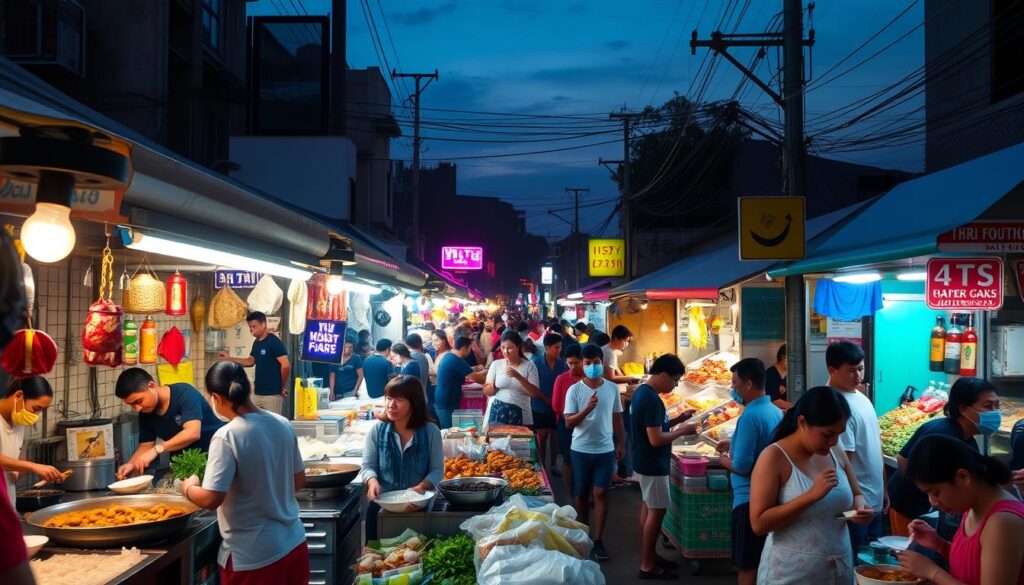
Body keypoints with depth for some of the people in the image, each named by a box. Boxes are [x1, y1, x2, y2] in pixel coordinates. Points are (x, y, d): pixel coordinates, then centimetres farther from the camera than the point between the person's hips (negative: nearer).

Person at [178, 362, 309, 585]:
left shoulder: (227, 436, -18)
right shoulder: (282, 424, 1)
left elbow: (211, 499, -21)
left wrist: (188, 488, -1)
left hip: (254, 556, -6)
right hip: (293, 545, 6)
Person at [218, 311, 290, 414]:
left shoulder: (274, 342, -15)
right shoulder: (257, 343, 11)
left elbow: (286, 366, -20)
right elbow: (250, 361, 22)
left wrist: (283, 387, -11)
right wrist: (229, 358, 13)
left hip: (272, 394, -9)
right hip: (257, 393, 9)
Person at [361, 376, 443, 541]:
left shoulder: (431, 431, -4)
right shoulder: (377, 430, 0)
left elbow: (437, 469, -4)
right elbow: (368, 466, 1)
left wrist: (421, 487, -22)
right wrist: (372, 482, -20)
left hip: (418, 507, -1)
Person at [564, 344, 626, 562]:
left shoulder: (612, 388, 0)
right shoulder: (574, 390, -8)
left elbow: (617, 417, 10)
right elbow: (569, 422, -11)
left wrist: (621, 443, 9)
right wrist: (587, 408, -26)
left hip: (605, 449, 1)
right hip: (581, 450, -1)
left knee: (600, 493, -1)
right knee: (582, 494, 11)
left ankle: (597, 540, 4)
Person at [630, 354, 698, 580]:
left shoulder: (642, 392, 7)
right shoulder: (652, 399, -25)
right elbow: (656, 439, -26)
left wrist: (678, 419, 8)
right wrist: (682, 431, -14)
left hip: (645, 462, 10)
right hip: (653, 464, -10)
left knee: (648, 507, 17)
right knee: (656, 511, -2)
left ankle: (650, 556, 27)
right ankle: (647, 566, 5)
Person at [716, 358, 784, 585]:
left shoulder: (750, 416, -21)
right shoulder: (776, 411, 6)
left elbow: (741, 466, -22)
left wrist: (722, 459, -3)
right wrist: (735, 444, 16)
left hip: (750, 499, -9)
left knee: (747, 566, 1)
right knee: (764, 560, 19)